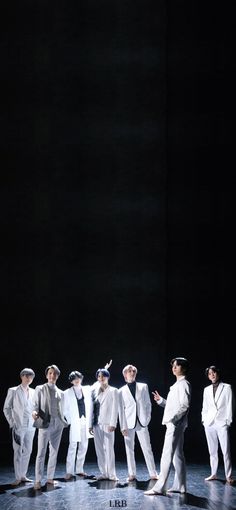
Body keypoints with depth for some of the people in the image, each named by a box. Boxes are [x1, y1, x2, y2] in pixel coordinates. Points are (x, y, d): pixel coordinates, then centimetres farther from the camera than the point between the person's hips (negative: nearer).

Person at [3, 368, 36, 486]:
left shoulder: (33, 392, 11)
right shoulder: (13, 391, 0)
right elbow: (6, 408, 1)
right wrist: (12, 423, -6)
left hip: (31, 426, 4)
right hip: (18, 426, -4)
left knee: (28, 451, 5)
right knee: (18, 452, -4)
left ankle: (23, 475, 13)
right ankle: (17, 478, 1)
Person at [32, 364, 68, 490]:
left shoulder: (60, 393, 15)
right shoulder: (40, 389, 4)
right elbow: (36, 405, -2)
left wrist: (64, 422, 10)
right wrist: (35, 412, -21)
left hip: (58, 424, 5)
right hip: (45, 423, -5)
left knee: (54, 452, 7)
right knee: (41, 452, -8)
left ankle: (50, 477, 14)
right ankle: (38, 480, -6)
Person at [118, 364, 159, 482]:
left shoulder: (143, 386, 9)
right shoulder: (121, 391, 5)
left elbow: (148, 404, 11)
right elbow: (121, 410, 3)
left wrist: (147, 418, 1)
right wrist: (123, 426, -3)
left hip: (142, 422, 0)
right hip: (129, 423, 0)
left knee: (147, 448, -2)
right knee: (129, 449, 3)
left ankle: (153, 474, 2)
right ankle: (132, 474, 9)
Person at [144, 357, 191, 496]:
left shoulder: (184, 384, -11)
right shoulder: (177, 384, 19)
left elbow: (184, 405, -20)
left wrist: (171, 418, -23)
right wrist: (160, 400, 13)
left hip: (176, 424, -10)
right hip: (173, 424, 10)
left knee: (167, 455, -11)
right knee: (177, 455, 12)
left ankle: (159, 487, -11)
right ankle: (180, 486, 18)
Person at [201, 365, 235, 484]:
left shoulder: (227, 387, 3)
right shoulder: (206, 390, 13)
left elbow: (230, 405, 0)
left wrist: (228, 421, -5)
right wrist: (204, 420, 8)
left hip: (222, 423, -4)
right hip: (209, 424, 4)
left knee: (226, 451, -8)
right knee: (212, 451, 8)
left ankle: (228, 476, -5)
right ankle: (213, 474, 15)